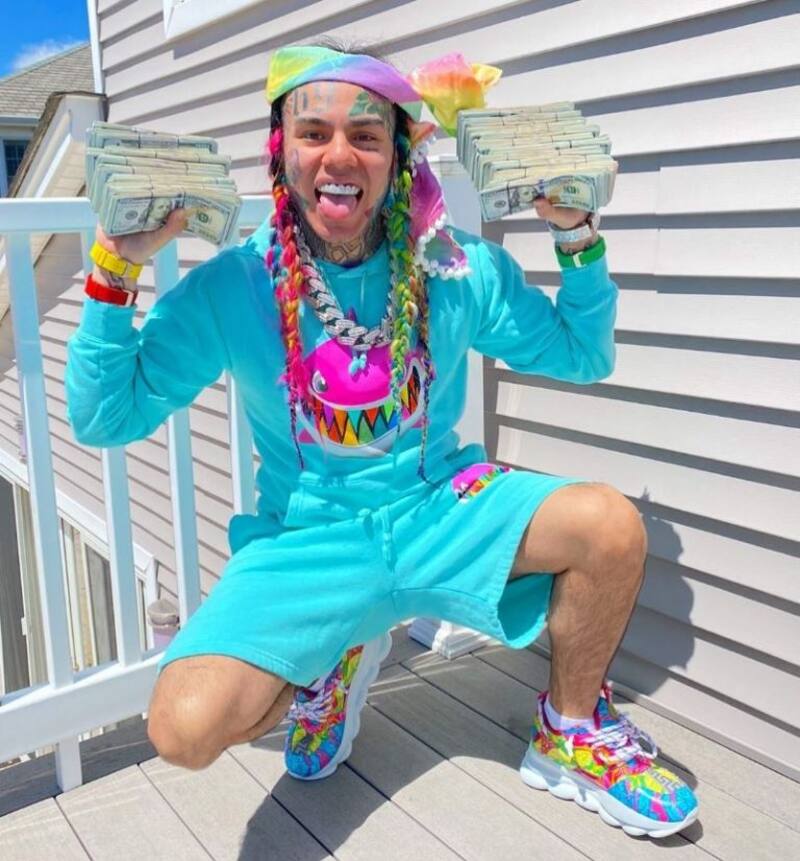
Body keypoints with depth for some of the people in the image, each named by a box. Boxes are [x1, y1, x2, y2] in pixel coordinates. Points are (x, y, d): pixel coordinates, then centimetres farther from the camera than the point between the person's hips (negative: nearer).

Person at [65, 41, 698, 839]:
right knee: (185, 728, -24)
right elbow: (105, 419, -8)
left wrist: (576, 233, -8)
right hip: (305, 537, -1)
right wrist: (116, 271, -18)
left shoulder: (458, 267, -6)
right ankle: (331, 663, 13)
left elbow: (584, 355, 5)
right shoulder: (229, 288, -10)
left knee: (611, 524, -24)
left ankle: (569, 735, 6)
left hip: (440, 509, 2)